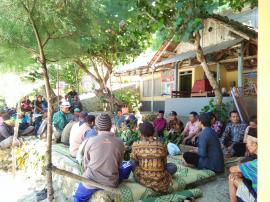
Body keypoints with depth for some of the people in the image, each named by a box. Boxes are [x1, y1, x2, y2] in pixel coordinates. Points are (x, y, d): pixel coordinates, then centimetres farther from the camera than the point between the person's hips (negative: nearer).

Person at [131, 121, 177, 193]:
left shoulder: (136, 145, -7)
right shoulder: (161, 145, -5)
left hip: (141, 179, 1)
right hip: (159, 182, 0)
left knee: (132, 162, 25)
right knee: (173, 166, 25)